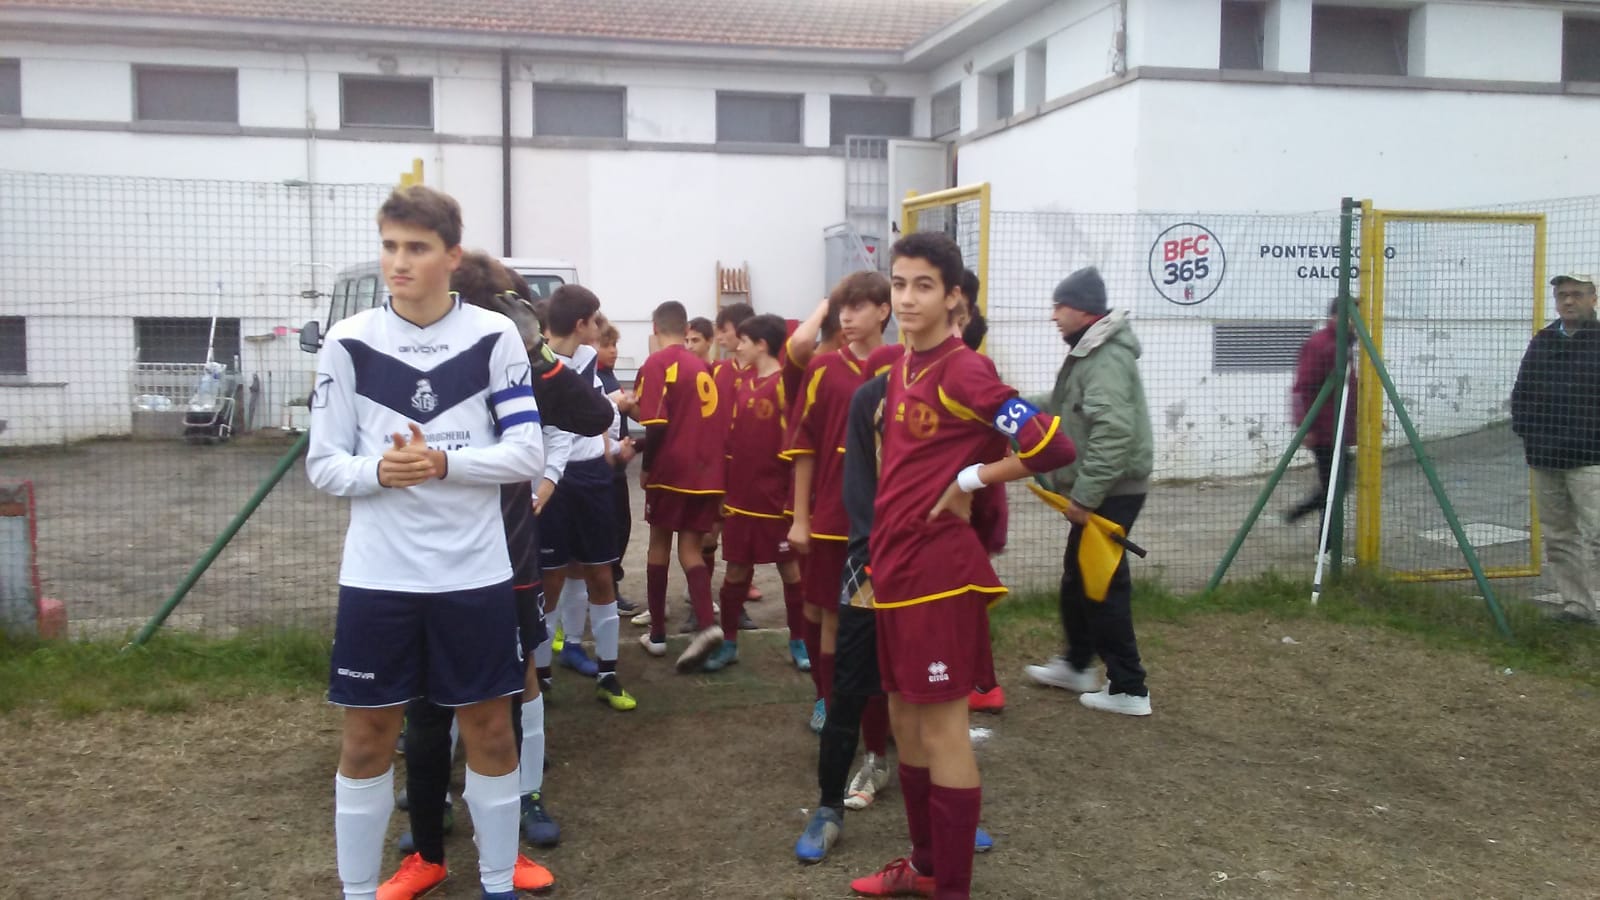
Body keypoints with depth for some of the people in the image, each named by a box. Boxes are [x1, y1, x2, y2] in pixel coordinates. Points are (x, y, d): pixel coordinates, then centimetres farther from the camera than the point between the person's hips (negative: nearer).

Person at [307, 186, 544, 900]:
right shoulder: (348, 341, -1)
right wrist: (378, 470, -20)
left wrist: (443, 462, -20)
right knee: (368, 740, 9)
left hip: (475, 573, 0)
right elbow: (324, 465, 1)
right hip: (377, 575, 1)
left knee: (489, 732, 10)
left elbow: (528, 453, -6)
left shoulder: (494, 336, -3)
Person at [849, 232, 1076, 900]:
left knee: (942, 727, 0)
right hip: (894, 562, 9)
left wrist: (969, 481, -13)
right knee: (904, 717, 16)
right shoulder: (901, 367, 9)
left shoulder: (963, 371, -16)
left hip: (939, 568, -9)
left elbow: (1052, 448, -21)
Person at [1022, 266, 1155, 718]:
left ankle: (1128, 689, 6)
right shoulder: (1090, 351, 14)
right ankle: (1077, 664, 35)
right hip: (1097, 490, 10)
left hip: (1110, 492, -10)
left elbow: (1112, 432, -30)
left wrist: (1084, 495, -29)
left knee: (1103, 585, -3)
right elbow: (1070, 415, 23)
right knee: (1078, 577, 20)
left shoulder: (1106, 358, -20)